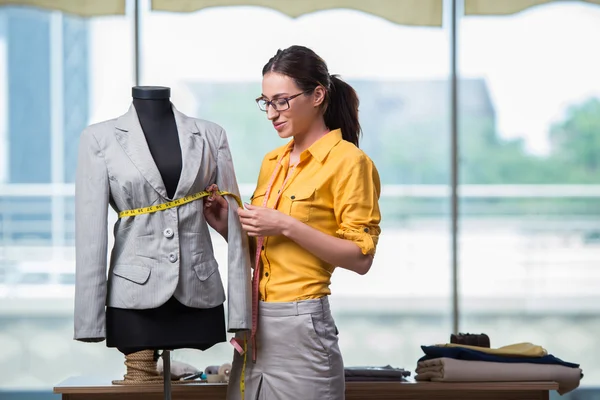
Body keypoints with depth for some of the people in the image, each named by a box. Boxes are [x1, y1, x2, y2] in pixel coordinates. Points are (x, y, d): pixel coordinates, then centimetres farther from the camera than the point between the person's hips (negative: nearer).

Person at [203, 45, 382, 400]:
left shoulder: (347, 161, -7)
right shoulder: (273, 162, 15)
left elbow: (360, 257, -13)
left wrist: (286, 226, -18)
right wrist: (229, 227, 2)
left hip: (301, 326, -7)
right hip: (256, 321, 7)